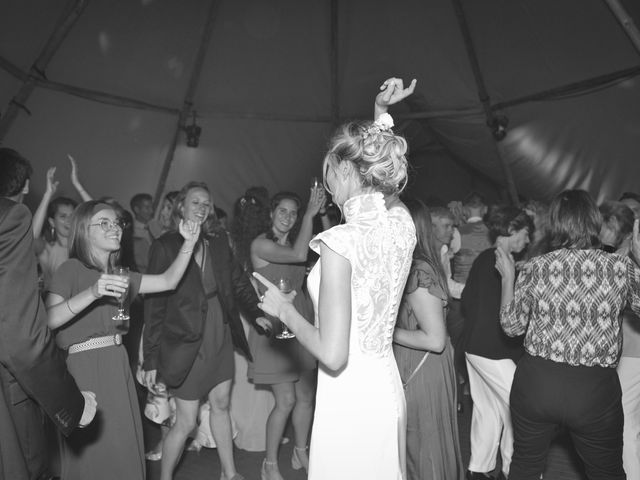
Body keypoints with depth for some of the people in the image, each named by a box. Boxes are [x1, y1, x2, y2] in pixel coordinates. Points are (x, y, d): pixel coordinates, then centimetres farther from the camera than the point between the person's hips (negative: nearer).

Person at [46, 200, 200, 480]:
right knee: (91, 452, 0)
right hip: (84, 369, -6)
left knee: (123, 450, 9)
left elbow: (168, 281, 8)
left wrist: (189, 242, -1)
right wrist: (91, 293, -31)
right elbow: (48, 320, -20)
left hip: (118, 367, 6)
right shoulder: (71, 269, -7)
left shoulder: (118, 274, 14)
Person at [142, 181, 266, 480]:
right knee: (186, 422, 4)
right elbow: (154, 304, -11)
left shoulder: (218, 242, 3)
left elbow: (239, 282, 7)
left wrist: (258, 313, -8)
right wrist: (151, 360, -11)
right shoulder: (165, 246, -11)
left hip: (220, 337, 5)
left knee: (221, 405, 18)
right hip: (185, 341, -5)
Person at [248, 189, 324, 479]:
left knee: (307, 396, 13)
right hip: (275, 326, -6)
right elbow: (298, 255, -25)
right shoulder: (260, 244, -9)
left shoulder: (294, 241, 12)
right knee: (286, 400, -3)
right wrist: (310, 214, -21)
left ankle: (300, 453, 34)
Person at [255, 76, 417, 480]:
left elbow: (332, 355, -23)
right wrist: (381, 113, 19)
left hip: (350, 399, -7)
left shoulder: (340, 241, -24)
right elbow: (378, 170, 22)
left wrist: (285, 310, -9)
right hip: (388, 388, 7)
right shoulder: (402, 224, -3)